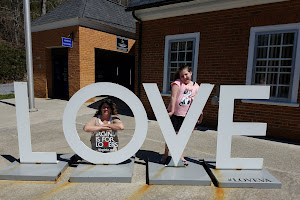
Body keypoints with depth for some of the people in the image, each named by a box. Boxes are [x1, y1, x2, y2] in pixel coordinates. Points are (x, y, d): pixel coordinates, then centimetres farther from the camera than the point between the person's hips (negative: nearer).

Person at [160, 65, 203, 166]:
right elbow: (173, 97, -13)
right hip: (174, 114, -3)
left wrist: (200, 114, 8)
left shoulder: (196, 86, 6)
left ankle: (180, 156, 25)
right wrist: (172, 110, -20)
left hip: (186, 115, 3)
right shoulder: (177, 83, -5)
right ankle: (165, 155, 21)